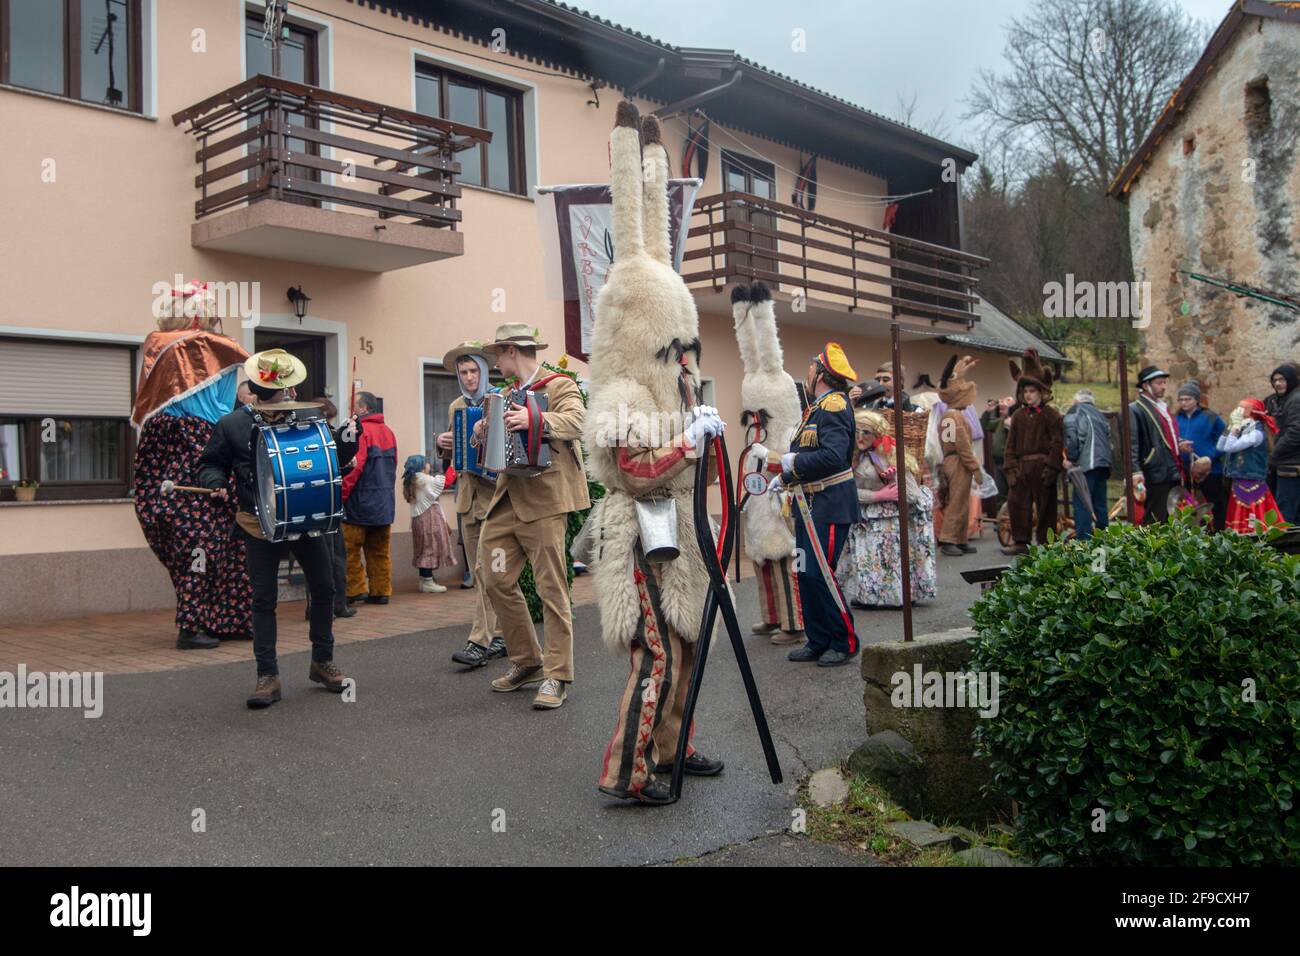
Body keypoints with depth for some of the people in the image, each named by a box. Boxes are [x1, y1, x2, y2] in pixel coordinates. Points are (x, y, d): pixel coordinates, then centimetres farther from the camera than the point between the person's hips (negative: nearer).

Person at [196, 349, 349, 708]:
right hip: (259, 524, -2)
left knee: (324, 588, 8)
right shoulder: (232, 425, -2)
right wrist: (217, 483, -17)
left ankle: (322, 662, 25)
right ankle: (268, 676, 9)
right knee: (264, 599, 1)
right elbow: (210, 464, 5)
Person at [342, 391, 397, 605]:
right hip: (385, 504, 8)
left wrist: (340, 495, -15)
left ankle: (355, 590, -1)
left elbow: (354, 467, -19)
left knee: (350, 549, 0)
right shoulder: (388, 432, 12)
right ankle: (381, 591, 12)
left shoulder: (360, 431, -13)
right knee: (380, 551, 10)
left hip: (360, 502, -8)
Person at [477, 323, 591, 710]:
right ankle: (525, 661, 22)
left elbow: (577, 421, -23)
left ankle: (557, 676, 5)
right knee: (495, 578, 7)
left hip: (543, 499, -8)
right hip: (507, 500, 8)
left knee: (551, 588, -3)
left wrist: (535, 420, -37)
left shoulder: (560, 385, -3)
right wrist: (485, 433, 14)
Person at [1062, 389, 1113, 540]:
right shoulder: (1100, 414, 24)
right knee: (1100, 504, 13)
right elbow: (1108, 437, 21)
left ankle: (1083, 541, -16)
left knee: (1082, 504, -10)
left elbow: (1072, 435, -10)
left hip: (1086, 464, -7)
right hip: (1104, 462, 7)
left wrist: (1070, 458, -3)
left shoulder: (1075, 410, 3)